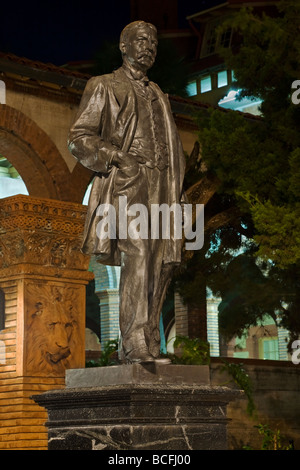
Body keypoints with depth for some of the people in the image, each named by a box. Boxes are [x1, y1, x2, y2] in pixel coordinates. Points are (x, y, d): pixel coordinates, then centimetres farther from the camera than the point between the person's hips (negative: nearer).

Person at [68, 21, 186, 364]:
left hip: (160, 190, 6)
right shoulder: (104, 87, 10)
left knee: (162, 262, -2)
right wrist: (118, 157, -12)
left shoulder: (158, 95, 28)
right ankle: (136, 346, -26)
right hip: (126, 184, -6)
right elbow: (78, 138, 2)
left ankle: (148, 346, 2)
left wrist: (175, 190, 14)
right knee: (137, 254, -22)